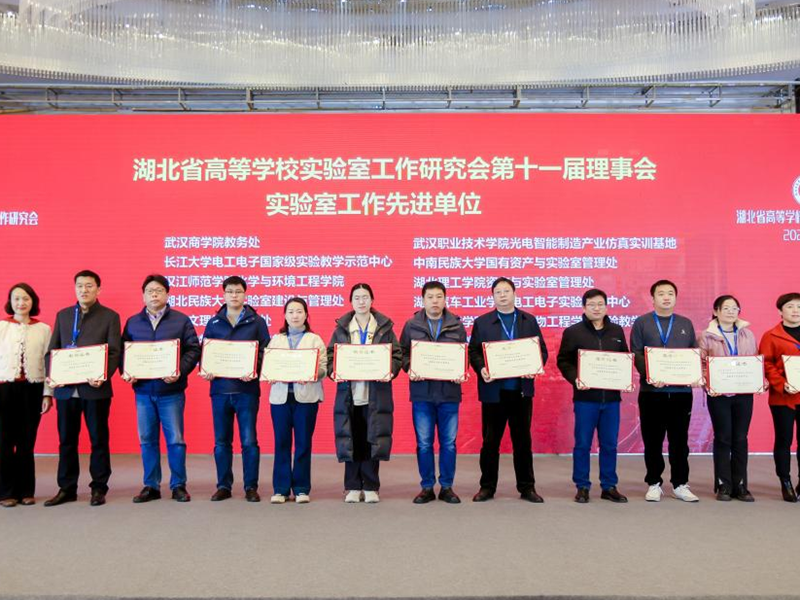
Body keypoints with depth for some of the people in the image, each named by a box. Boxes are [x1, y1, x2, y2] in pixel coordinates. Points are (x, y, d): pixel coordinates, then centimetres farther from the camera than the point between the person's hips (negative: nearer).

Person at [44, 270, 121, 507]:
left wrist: (102, 376, -20)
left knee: (99, 439, 4)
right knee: (66, 440, 10)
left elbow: (114, 352, -4)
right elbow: (52, 350, 13)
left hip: (96, 388, -3)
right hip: (65, 388, 4)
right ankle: (66, 488, 20)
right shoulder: (63, 315, 13)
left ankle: (99, 488, 14)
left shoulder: (110, 317, 2)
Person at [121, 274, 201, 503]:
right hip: (143, 390, 3)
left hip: (171, 390, -3)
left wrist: (180, 371, -16)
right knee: (147, 440, 9)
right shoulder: (133, 322, 11)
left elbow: (193, 350, -3)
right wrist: (125, 372, -6)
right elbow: (123, 351, 12)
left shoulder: (181, 320, 1)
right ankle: (151, 486, 20)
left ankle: (178, 485, 13)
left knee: (175, 440, 1)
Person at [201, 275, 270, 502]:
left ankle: (251, 487, 11)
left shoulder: (257, 322, 3)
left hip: (247, 389, -2)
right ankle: (223, 486, 20)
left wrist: (254, 371, -17)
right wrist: (206, 370, -7)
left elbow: (265, 352, -1)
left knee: (249, 441, 1)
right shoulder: (214, 323, 10)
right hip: (220, 388, 3)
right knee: (221, 441, 9)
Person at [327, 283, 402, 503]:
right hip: (349, 393, 1)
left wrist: (390, 371, -13)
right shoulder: (341, 328, 9)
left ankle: (371, 487, 13)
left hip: (375, 393, -1)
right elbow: (330, 354, 8)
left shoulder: (384, 327, 7)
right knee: (351, 441, 4)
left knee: (372, 440, 2)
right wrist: (333, 371, -11)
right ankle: (353, 487, 16)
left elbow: (397, 354, 4)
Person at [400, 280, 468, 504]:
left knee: (449, 443, 6)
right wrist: (409, 369, -12)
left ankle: (447, 486, 19)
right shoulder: (411, 325, 6)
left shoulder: (457, 326, 7)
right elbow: (403, 352, 7)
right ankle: (427, 487, 17)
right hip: (422, 392, 0)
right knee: (424, 443, 5)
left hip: (449, 392, 0)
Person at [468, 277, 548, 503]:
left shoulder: (529, 321, 10)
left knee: (522, 440, 8)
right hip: (493, 390, -1)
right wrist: (481, 369, -17)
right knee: (490, 441, 5)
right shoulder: (482, 322, 7)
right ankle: (487, 486, 16)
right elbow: (473, 351, 2)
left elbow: (542, 350, 8)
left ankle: (526, 487, 18)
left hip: (521, 389, 1)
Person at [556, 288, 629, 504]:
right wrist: (575, 378, -16)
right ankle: (582, 487, 14)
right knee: (583, 444, 3)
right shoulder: (573, 332, 0)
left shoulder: (617, 331, 10)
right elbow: (563, 360, -1)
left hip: (611, 396, 3)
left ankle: (609, 487, 20)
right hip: (585, 397, -3)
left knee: (609, 444, 9)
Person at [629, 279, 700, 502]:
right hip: (651, 390, -2)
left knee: (680, 439, 6)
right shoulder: (641, 323, 5)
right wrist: (650, 376, -18)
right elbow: (636, 354, -3)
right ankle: (654, 484, 14)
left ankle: (680, 484, 17)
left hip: (681, 390, 2)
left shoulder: (686, 324, 15)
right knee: (653, 440, 3)